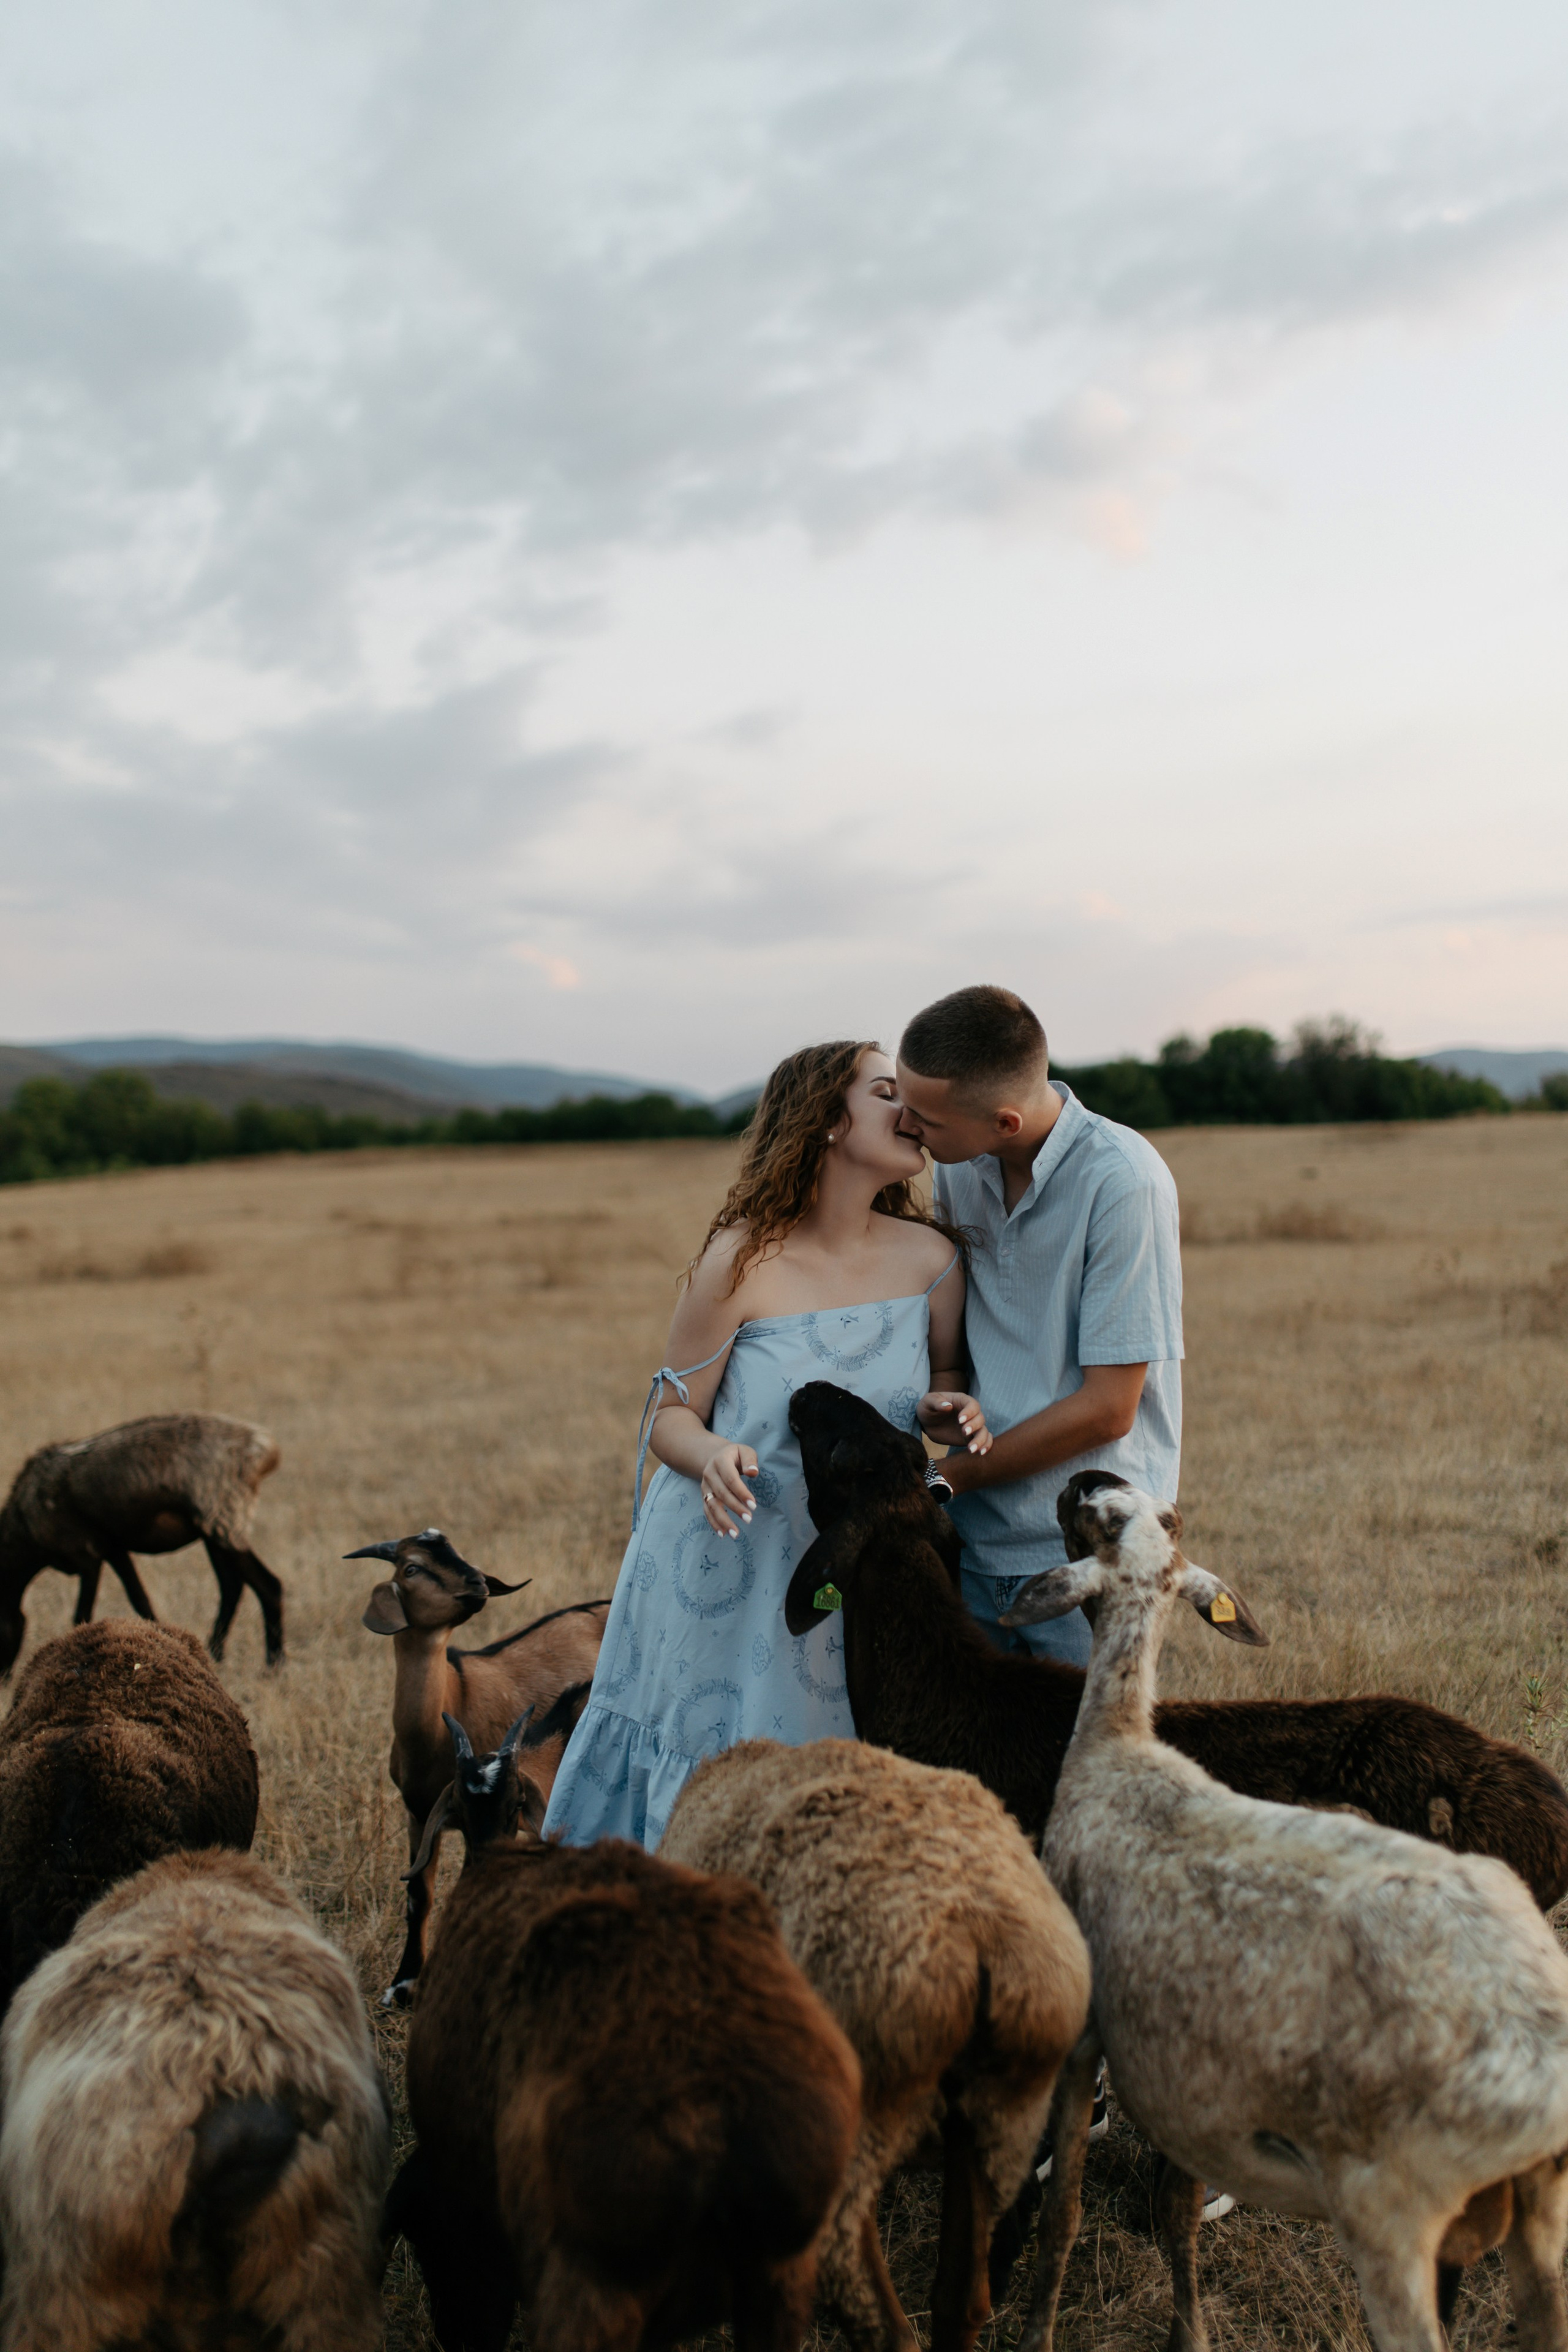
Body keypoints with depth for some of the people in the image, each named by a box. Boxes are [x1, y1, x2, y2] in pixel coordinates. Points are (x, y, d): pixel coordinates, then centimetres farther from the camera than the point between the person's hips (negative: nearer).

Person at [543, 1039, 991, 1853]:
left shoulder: (931, 1258, -4)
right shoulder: (742, 1261, -14)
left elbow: (945, 1377, 12)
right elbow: (670, 1414, -7)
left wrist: (951, 1412, -12)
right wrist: (711, 1456, -29)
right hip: (725, 1570, -3)